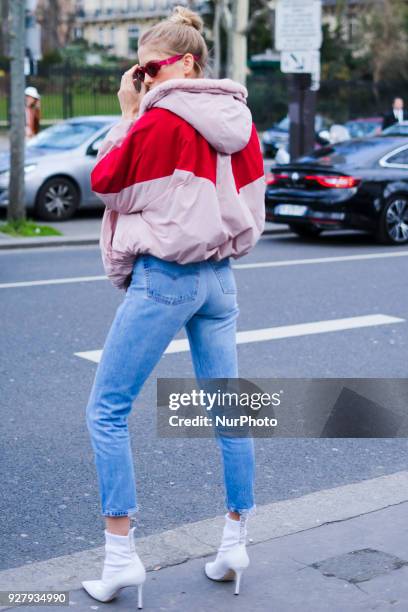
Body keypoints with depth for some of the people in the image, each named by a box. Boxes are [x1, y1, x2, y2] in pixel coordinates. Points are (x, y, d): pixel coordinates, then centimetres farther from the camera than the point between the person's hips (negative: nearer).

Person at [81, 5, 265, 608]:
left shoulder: (159, 120, -12)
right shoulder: (240, 120, 8)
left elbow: (105, 180, -1)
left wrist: (128, 114, 2)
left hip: (163, 278, -7)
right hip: (220, 278, 8)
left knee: (107, 410, 2)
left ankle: (121, 553, 2)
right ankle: (235, 541, 22)